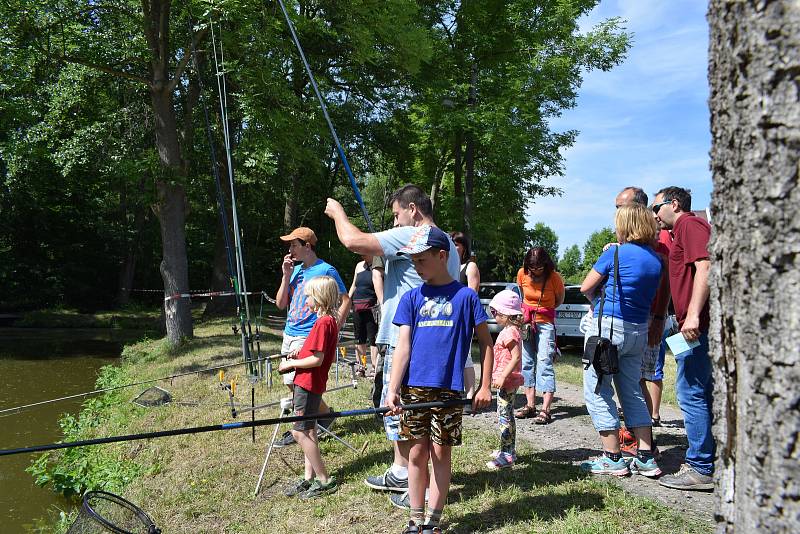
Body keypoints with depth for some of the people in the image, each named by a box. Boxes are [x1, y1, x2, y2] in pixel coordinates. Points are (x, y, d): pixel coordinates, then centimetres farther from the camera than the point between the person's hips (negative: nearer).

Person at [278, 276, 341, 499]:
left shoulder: (323, 323, -20)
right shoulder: (330, 321, 10)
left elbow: (317, 359, -23)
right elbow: (330, 357, 17)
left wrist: (291, 364, -11)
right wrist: (300, 355, 9)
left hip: (308, 383, -10)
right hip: (313, 383, 10)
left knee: (299, 432, -4)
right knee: (308, 430, 15)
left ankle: (325, 480, 2)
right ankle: (309, 478, 23)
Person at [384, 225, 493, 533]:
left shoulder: (465, 296, 0)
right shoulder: (412, 298, 6)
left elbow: (485, 341, 4)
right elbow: (403, 345, 0)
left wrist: (485, 386, 0)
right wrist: (392, 390, -10)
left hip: (449, 389, -2)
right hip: (414, 388, 2)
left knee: (441, 453, 6)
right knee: (417, 452, 8)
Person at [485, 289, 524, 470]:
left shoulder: (509, 332, -18)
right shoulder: (510, 330, 13)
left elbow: (516, 357, -26)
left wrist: (503, 377, -28)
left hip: (507, 381, -11)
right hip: (508, 381, 11)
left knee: (505, 416, -6)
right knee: (506, 416, 18)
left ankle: (507, 456, -1)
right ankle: (508, 450, 29)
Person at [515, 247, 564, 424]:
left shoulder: (554, 277, -12)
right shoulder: (522, 274, -3)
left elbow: (559, 300, 2)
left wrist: (541, 311, -3)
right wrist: (527, 310, 6)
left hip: (546, 323, -4)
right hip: (526, 321, 4)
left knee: (545, 363, -11)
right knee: (527, 363, 5)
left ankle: (545, 410, -13)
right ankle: (530, 406, 12)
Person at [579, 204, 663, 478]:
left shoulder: (615, 253, -9)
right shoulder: (656, 259, 8)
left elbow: (586, 287, -2)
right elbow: (653, 298, 17)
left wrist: (599, 299, 18)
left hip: (609, 325, -7)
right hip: (639, 331, 7)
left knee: (597, 391, 3)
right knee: (633, 393, 16)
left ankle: (612, 458, 5)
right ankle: (645, 458, 16)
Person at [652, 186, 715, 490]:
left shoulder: (690, 224, -6)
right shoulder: (682, 231, 25)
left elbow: (705, 267, -20)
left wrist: (693, 315, -26)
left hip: (697, 325, -11)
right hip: (698, 327, 11)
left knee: (691, 393, -9)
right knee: (700, 394, 14)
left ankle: (700, 470, -4)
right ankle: (705, 461, 22)